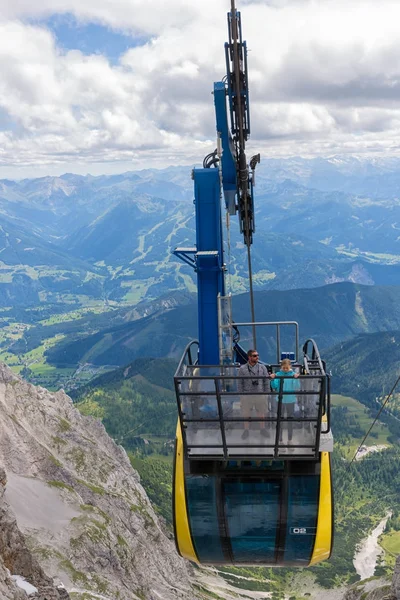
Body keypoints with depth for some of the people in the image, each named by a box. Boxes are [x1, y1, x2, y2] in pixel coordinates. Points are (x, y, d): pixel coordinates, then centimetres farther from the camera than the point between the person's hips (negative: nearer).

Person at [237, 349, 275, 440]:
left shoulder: (262, 367, 0)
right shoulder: (242, 369, -5)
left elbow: (266, 381, 3)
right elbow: (240, 383, -1)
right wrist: (241, 395, -2)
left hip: (260, 394, 1)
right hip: (247, 395, -1)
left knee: (262, 413, 12)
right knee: (246, 414, 9)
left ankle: (263, 429, 30)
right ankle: (246, 430, 27)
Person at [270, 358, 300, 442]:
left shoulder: (293, 375, -5)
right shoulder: (278, 374, -5)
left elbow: (297, 389, -11)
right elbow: (274, 387, -10)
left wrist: (296, 378, -24)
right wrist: (272, 379, -25)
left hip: (290, 400, 0)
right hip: (280, 400, 0)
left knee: (290, 420, 12)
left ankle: (290, 439, 27)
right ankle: (279, 440, 20)